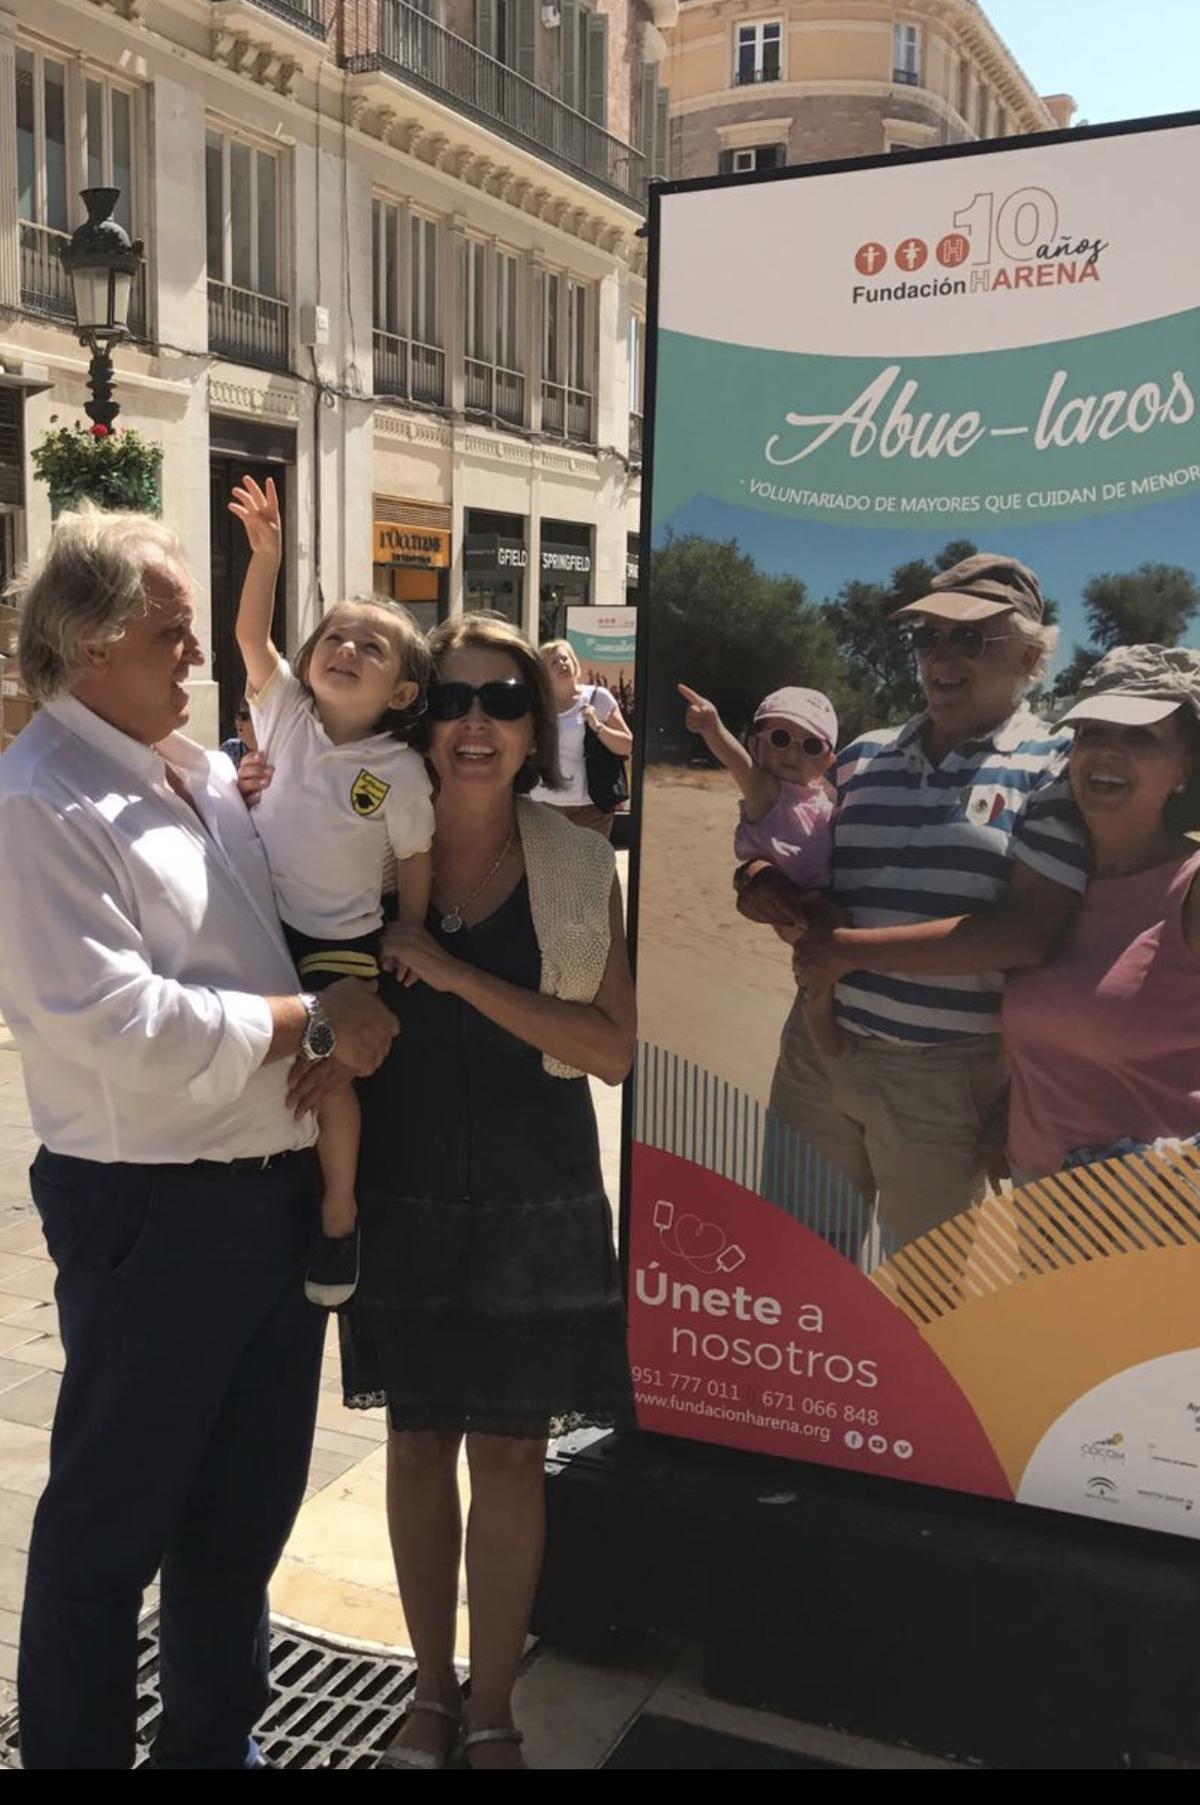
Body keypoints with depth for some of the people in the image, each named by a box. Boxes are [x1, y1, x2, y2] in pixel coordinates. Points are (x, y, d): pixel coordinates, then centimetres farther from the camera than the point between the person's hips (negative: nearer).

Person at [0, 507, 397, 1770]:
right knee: (112, 1521, 10)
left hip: (278, 1185, 8)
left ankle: (214, 1740, 40)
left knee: (246, 1501, 21)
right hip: (154, 1208, -8)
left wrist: (345, 1024, 2)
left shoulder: (202, 773, 10)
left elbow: (279, 935, 21)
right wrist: (312, 1022, -16)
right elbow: (123, 1023, -24)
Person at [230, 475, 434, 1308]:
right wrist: (267, 551, -28)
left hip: (342, 943, -4)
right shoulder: (287, 715, -4)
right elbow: (251, 633, -15)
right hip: (263, 927, 4)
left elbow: (416, 870, -3)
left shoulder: (401, 773, -11)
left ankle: (340, 1215, 13)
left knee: (325, 1073, -8)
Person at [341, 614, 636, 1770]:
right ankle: (431, 1695, 33)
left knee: (509, 1454, 8)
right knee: (418, 1444, 13)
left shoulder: (579, 870, -6)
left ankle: (492, 1711, 28)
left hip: (534, 1206, -1)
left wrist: (455, 974, -20)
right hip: (402, 1198, 1)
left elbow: (615, 1047, -12)